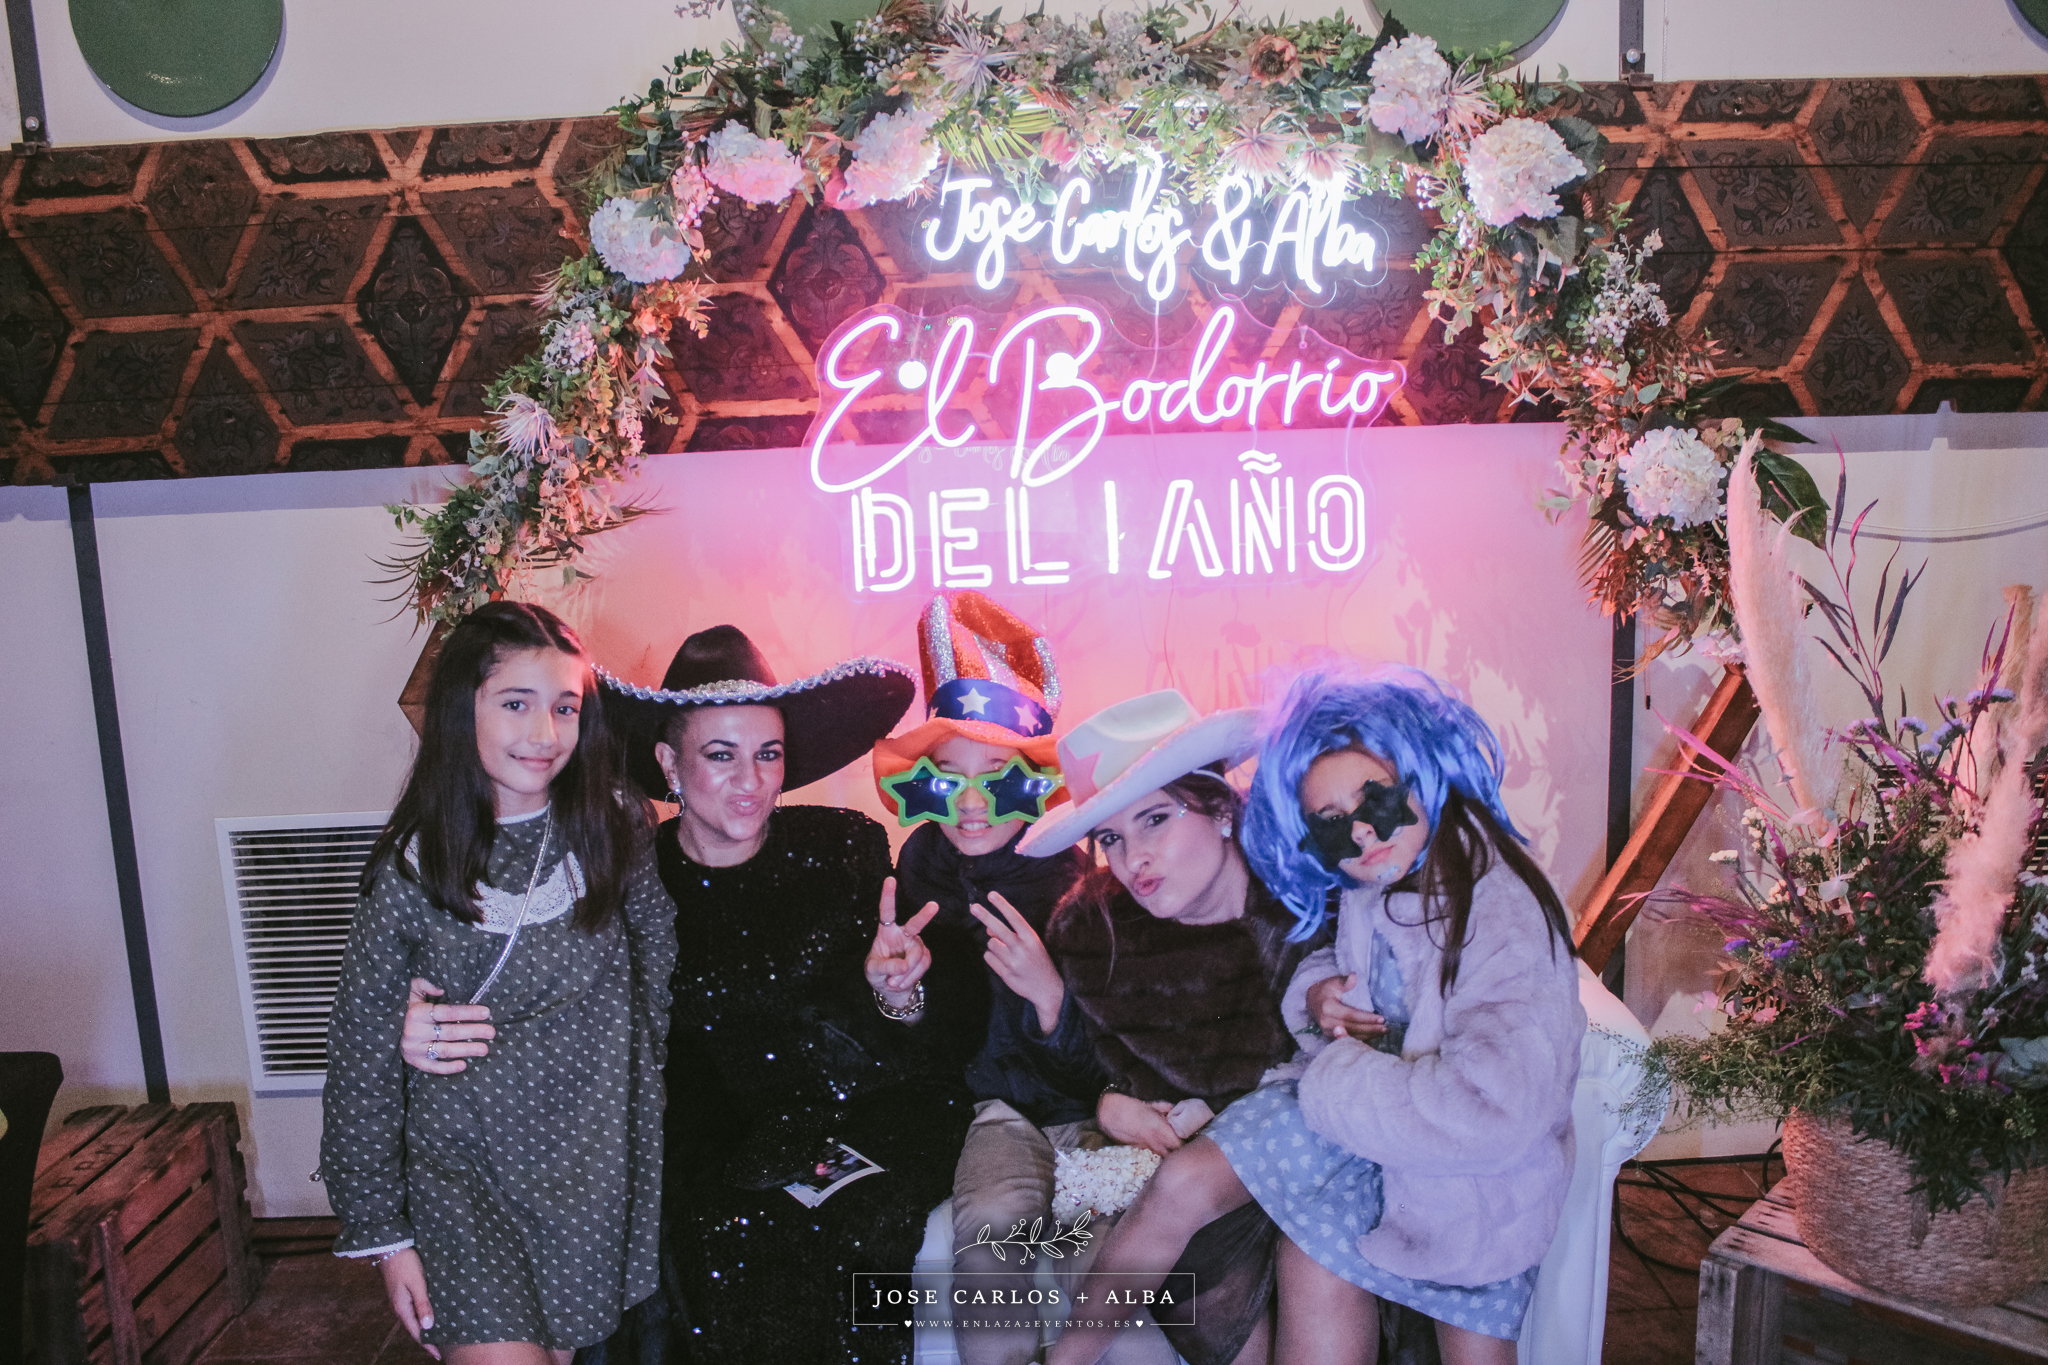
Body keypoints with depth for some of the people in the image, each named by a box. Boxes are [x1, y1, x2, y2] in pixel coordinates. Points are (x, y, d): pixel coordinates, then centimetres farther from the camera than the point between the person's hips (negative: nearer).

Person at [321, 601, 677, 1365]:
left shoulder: (615, 827, -5)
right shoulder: (411, 868, -9)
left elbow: (661, 973, 4)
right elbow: (363, 1058, -3)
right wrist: (382, 1230, -2)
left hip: (597, 1167, 2)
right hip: (462, 1176, -2)